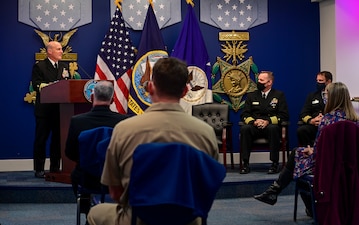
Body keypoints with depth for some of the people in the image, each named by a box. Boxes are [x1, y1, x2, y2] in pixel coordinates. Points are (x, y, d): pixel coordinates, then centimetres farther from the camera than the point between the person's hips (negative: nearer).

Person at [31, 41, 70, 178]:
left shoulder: (64, 67, 16)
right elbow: (36, 85, -13)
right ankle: (39, 169, 6)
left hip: (60, 109, 5)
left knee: (58, 139, 8)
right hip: (44, 109, -5)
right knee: (41, 139, 1)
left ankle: (55, 168, 15)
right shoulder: (39, 67, -1)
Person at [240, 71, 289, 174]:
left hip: (271, 126, -2)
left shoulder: (279, 95, 11)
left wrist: (268, 121, -15)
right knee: (244, 128, -31)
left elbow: (284, 115, 1)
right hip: (255, 127, 2)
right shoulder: (251, 96, 19)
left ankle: (275, 163, -31)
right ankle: (245, 163, -29)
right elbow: (245, 114, 10)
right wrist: (253, 121, -13)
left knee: (273, 128, -38)